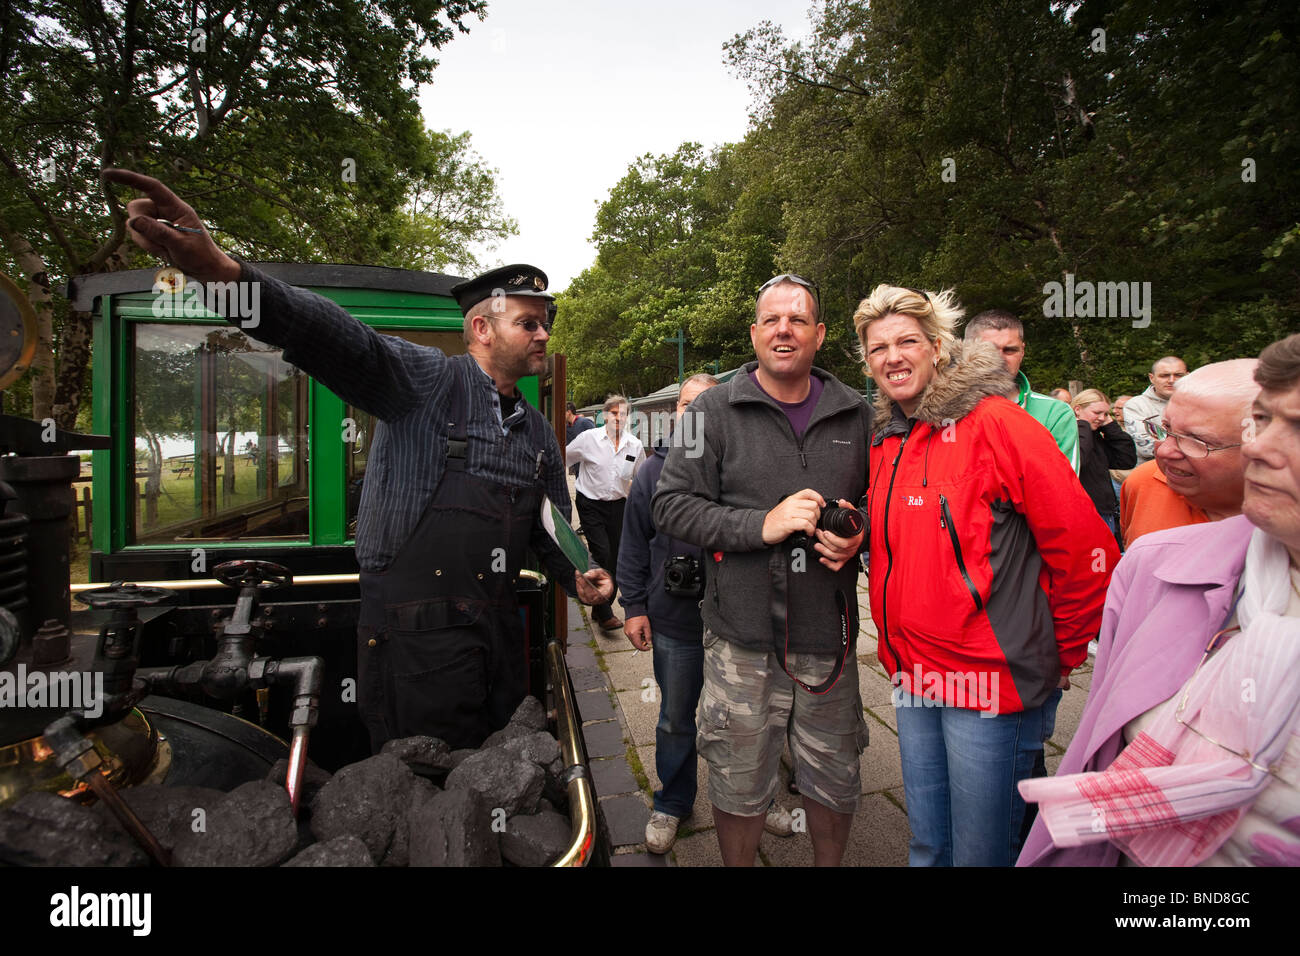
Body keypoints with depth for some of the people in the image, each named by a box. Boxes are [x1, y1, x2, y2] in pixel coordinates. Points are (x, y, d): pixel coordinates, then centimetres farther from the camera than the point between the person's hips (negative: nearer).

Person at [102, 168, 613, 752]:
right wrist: (223, 271, -41)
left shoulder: (539, 433, 13)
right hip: (417, 633, -6)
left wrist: (578, 576, 0)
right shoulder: (426, 381, -6)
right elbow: (344, 343, -25)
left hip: (500, 632, 6)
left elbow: (552, 533, 20)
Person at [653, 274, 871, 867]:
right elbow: (671, 506, -9)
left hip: (829, 637, 3)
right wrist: (762, 524, -19)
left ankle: (830, 863, 46)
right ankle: (738, 865, 40)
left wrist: (858, 532, -6)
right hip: (743, 638, -2)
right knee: (740, 785, 13)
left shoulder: (855, 414, 6)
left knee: (835, 782, 19)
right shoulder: (714, 410, -4)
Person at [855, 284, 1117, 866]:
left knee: (980, 850, 10)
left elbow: (1085, 548, -13)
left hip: (991, 681, -6)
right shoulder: (885, 441, 8)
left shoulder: (993, 422, -13)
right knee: (928, 845, 21)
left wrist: (1061, 656, -4)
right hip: (913, 678, 6)